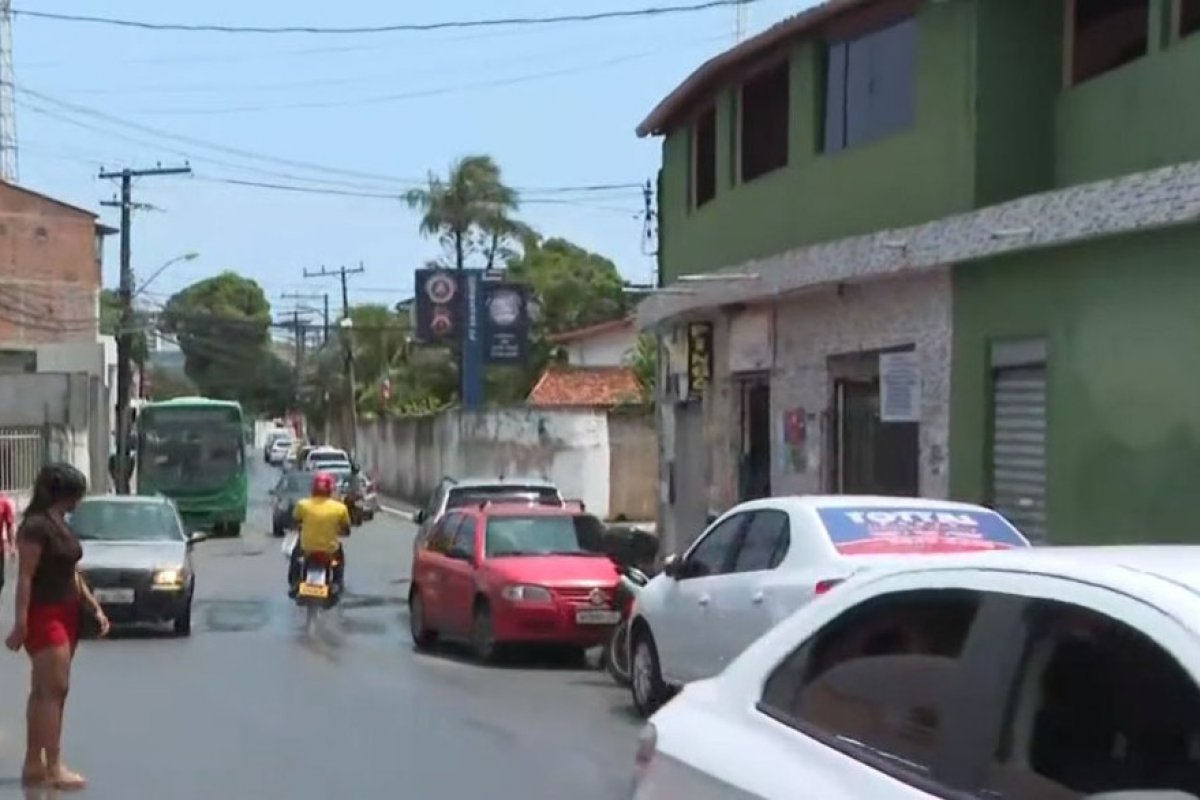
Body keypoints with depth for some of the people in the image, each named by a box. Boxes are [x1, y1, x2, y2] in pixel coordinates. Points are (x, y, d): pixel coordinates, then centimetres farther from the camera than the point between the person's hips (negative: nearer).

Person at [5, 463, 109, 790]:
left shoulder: (60, 524, 14)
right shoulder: (35, 525, -14)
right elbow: (25, 577, -18)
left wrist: (94, 608, 15)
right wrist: (21, 623, -21)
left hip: (66, 613, 9)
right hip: (44, 616, -9)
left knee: (44, 690, 10)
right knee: (54, 689, -11)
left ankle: (33, 765, 14)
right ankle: (54, 767, -10)